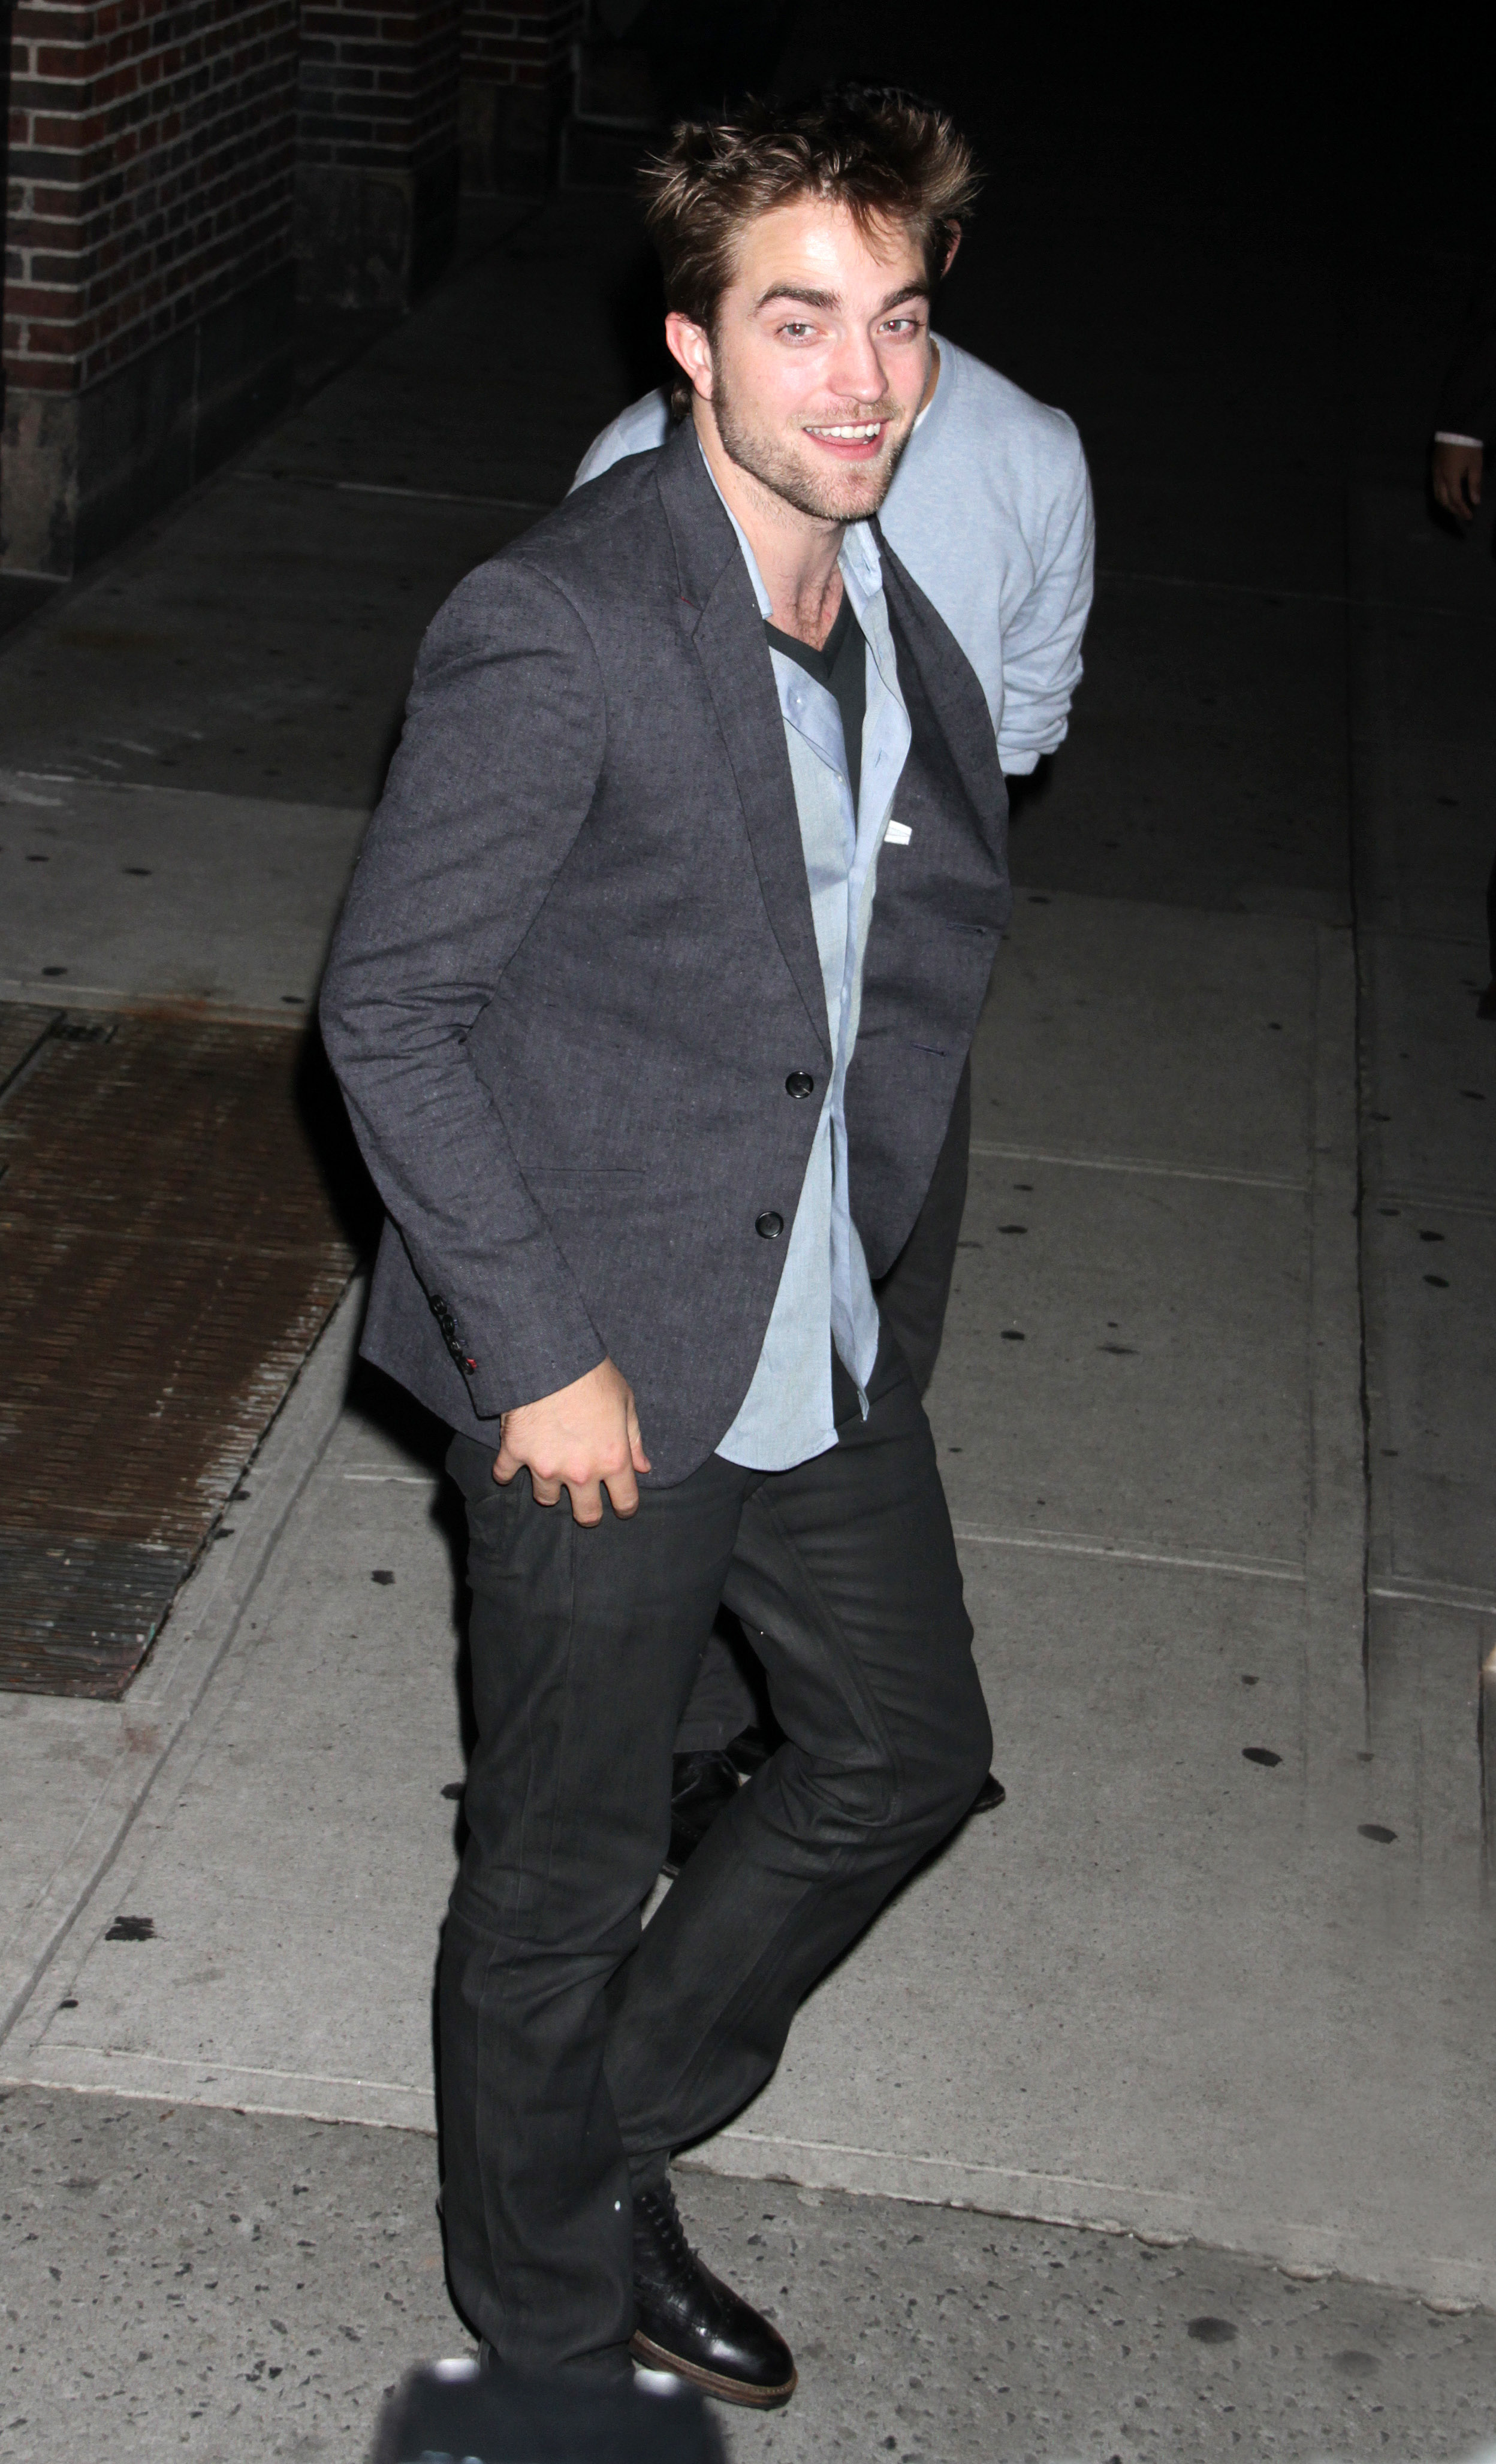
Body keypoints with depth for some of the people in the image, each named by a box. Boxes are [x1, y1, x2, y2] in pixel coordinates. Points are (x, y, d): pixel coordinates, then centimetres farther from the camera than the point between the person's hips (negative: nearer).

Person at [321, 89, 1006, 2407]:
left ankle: (612, 2137, 43)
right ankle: (547, 2309, 35)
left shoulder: (892, 603, 3)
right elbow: (391, 1010, -19)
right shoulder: (553, 631, -22)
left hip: (825, 1342, 8)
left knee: (908, 1753, 22)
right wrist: (540, 1350, -19)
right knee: (565, 1873, 9)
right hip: (609, 1369, -8)